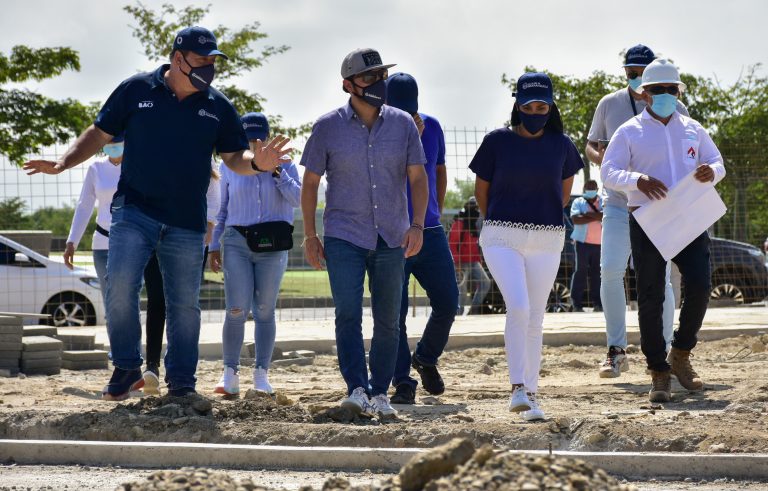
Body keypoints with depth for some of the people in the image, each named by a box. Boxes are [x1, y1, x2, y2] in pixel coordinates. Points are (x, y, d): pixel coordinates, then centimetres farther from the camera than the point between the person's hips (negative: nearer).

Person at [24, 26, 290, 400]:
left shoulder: (218, 106, 6)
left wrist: (256, 163, -14)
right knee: (120, 287, -17)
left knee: (184, 303, 5)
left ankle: (181, 383, 17)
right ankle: (126, 368, 0)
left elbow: (234, 157, 9)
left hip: (187, 224, 2)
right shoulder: (135, 90, 1)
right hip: (134, 211, -2)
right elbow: (99, 134, 7)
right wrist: (63, 163, -7)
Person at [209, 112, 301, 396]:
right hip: (236, 242, 0)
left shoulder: (284, 165, 7)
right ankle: (230, 373, -3)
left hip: (273, 245, 0)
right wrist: (214, 245, 11)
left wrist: (276, 170, -14)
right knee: (236, 310, -9)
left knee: (265, 310, 1)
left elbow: (297, 199, -8)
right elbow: (223, 209, 16)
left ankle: (261, 374, 6)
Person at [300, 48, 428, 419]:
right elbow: (310, 182, 4)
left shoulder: (403, 124, 3)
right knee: (348, 314, -16)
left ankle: (380, 393, 15)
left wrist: (417, 224, -10)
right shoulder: (328, 126, -1)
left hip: (392, 239, 2)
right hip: (344, 237, -2)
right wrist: (309, 235, 0)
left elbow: (417, 178, 4)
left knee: (388, 321, 6)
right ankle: (357, 390, -21)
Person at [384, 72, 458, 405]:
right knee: (394, 312, -6)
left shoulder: (432, 127, 5)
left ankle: (426, 359, 27)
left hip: (430, 232, 4)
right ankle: (403, 383, 0)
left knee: (448, 303, 1)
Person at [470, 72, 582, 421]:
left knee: (535, 318, 5)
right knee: (518, 307, -19)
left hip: (547, 240, 2)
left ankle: (531, 393, 12)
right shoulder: (497, 142, -4)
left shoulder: (560, 145, 2)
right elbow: (481, 190, 9)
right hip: (502, 238, -2)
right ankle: (518, 389, -17)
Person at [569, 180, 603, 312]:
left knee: (597, 272, 4)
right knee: (580, 271, -3)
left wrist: (589, 214, -15)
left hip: (599, 243, 2)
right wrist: (596, 217, -12)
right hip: (583, 242, -2)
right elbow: (575, 219, -11)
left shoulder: (603, 202, 12)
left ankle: (597, 303, 7)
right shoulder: (578, 202, 6)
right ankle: (576, 303, -3)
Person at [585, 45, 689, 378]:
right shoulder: (609, 105, 6)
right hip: (619, 202, 1)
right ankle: (616, 351, -1)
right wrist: (600, 157, -8)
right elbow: (592, 146, 14)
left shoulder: (673, 109, 2)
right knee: (610, 271, -11)